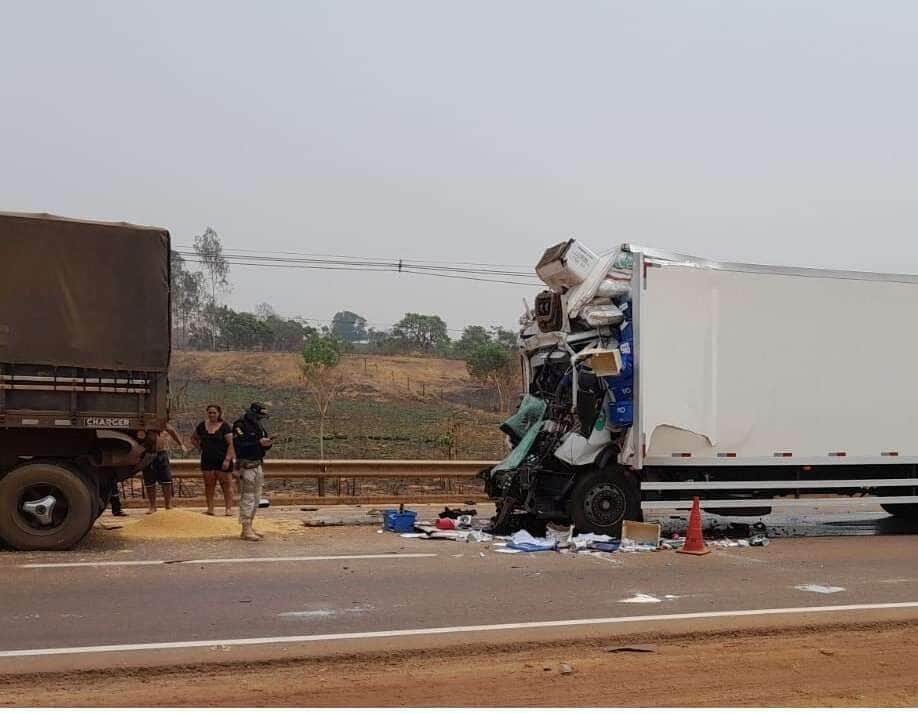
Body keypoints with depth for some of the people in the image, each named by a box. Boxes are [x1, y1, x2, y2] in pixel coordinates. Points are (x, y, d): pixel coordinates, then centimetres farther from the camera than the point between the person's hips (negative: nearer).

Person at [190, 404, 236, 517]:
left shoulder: (225, 427, -5)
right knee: (209, 484, 5)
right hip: (207, 460, 4)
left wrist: (227, 459, -17)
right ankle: (210, 508, 10)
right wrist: (201, 448, 8)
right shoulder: (202, 426, 8)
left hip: (222, 460, -4)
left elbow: (231, 444, -9)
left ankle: (228, 508, 0)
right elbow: (194, 439, 23)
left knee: (225, 484, -1)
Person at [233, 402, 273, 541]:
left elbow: (262, 445, 19)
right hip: (246, 465, -9)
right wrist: (258, 443, -25)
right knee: (247, 498, -10)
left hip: (257, 465, 9)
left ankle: (249, 527, 20)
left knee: (256, 498, 12)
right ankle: (246, 530, -11)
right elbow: (240, 445, -23)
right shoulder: (240, 426, -12)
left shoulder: (259, 426, 14)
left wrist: (267, 444, -3)